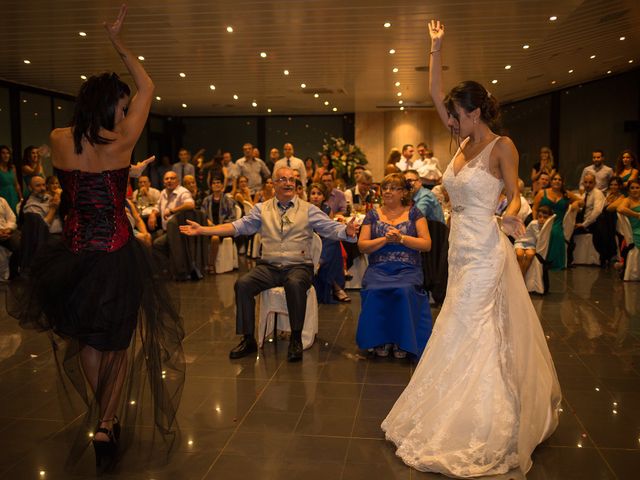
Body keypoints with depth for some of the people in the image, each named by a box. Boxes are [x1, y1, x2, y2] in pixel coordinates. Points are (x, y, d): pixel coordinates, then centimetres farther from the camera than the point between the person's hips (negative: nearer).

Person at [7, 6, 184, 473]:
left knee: (85, 339, 22)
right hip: (116, 254, -3)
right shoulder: (122, 141, -10)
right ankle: (107, 426, 7)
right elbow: (148, 87, 3)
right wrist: (121, 45, 10)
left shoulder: (58, 140, -3)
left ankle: (102, 417, 32)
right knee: (119, 340, 14)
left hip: (73, 253, 3)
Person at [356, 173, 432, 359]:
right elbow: (362, 245, 5)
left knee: (404, 291, -33)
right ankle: (381, 340, -12)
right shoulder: (373, 214, 14)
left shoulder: (414, 213, 11)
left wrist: (401, 238, -10)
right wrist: (385, 239, -9)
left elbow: (427, 244, 2)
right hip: (378, 268, 1)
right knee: (374, 291, -32)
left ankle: (402, 341, -13)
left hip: (407, 269, -1)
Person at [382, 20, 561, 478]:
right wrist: (437, 49, 10)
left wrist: (512, 216, -31)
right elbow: (436, 93, 12)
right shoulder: (465, 141, 9)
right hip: (461, 247, 8)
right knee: (467, 331, 15)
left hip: (484, 250, -8)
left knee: (471, 333, -4)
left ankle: (478, 430, 9)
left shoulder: (502, 146, -10)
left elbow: (515, 195, -9)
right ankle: (461, 416, 29)